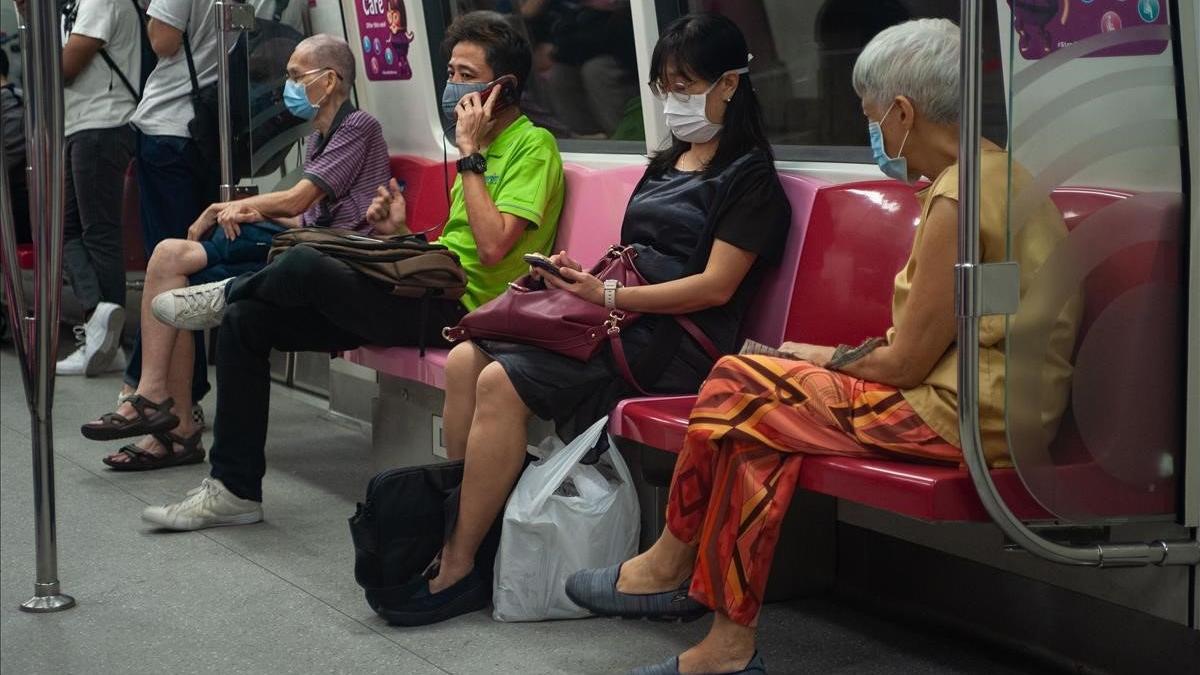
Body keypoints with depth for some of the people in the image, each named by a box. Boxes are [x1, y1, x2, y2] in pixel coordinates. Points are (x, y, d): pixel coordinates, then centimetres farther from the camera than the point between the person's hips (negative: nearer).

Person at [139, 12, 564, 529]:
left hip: (459, 310, -10)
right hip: (428, 297, 10)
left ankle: (227, 293, 11)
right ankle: (234, 490, 3)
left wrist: (469, 155, -14)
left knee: (304, 264, -27)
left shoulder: (533, 146, -6)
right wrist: (403, 231, 7)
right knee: (246, 321, -1)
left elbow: (493, 248, -20)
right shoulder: (480, 145, 22)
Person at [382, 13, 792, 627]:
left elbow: (716, 285, -12)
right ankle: (457, 528, -15)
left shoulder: (748, 175, -2)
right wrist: (583, 276, 0)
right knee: (466, 359, -15)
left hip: (676, 339, -8)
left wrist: (607, 296, -15)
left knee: (503, 383, -25)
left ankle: (458, 570, -20)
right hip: (621, 320, 8)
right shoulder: (666, 166, 24)